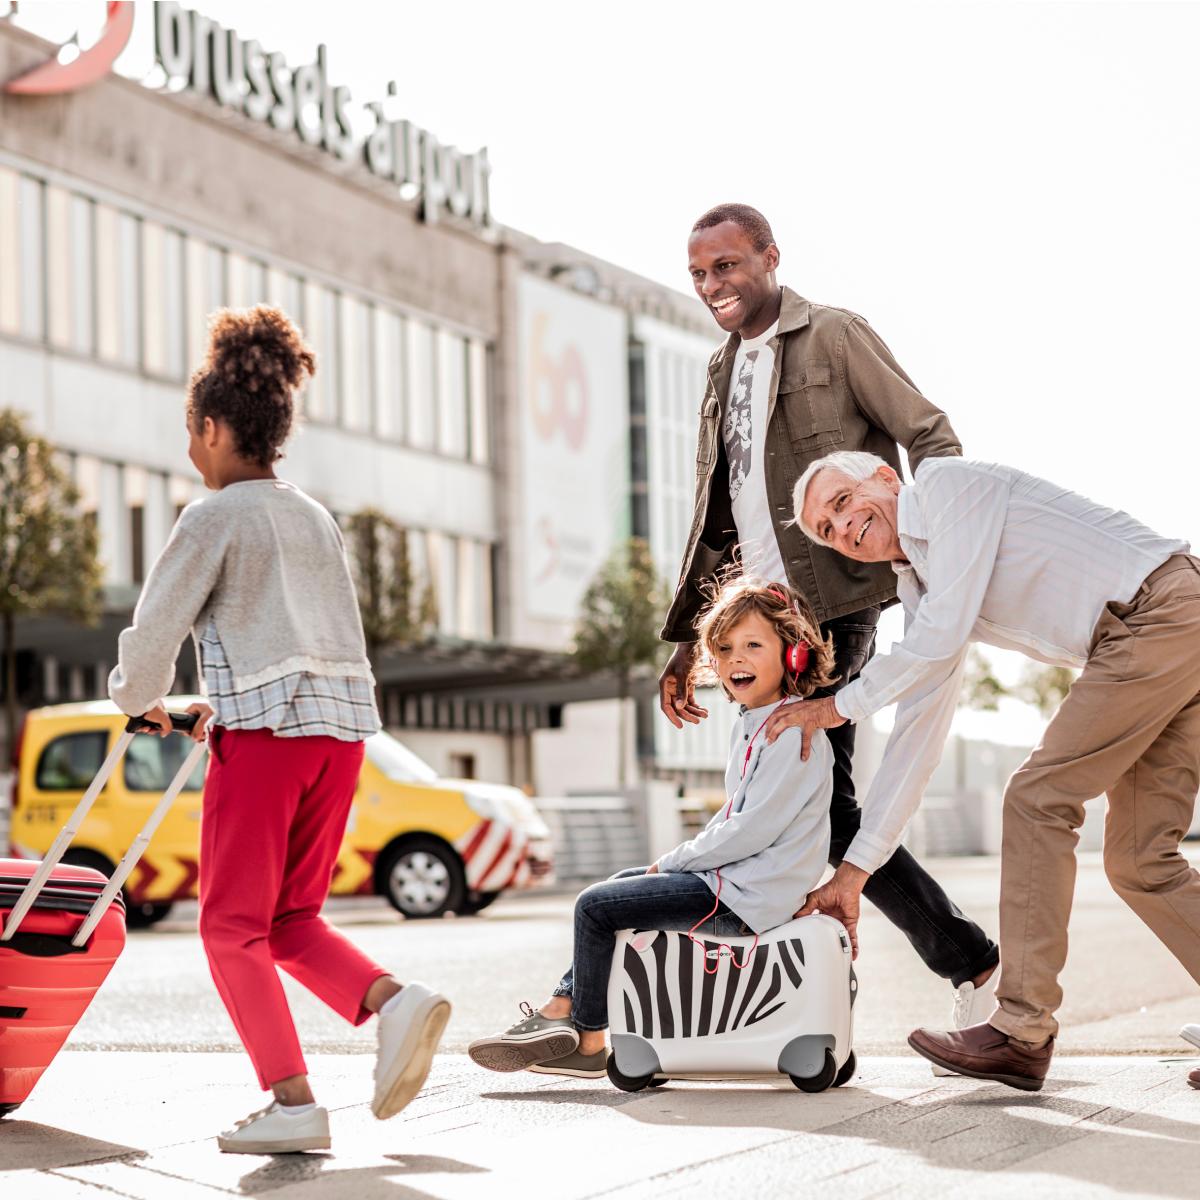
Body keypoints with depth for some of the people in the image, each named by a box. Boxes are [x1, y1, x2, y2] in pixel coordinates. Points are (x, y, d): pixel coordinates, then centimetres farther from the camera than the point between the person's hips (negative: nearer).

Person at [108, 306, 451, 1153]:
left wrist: (141, 701, 17)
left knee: (234, 926, 3)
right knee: (292, 919, 15)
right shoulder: (316, 519, 18)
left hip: (265, 729, -7)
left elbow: (155, 628, -3)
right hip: (343, 726, 7)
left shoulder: (217, 517, -3)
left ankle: (292, 1101, -4)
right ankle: (394, 1000, -8)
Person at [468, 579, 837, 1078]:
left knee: (595, 906, -9)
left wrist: (672, 862, -12)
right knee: (614, 888, 21)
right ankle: (558, 1012, 15)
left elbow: (753, 828, -23)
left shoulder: (794, 731, -19)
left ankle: (589, 1043, 4)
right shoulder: (750, 723, 13)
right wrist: (680, 861, 5)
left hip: (748, 896, -11)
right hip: (727, 874, 11)